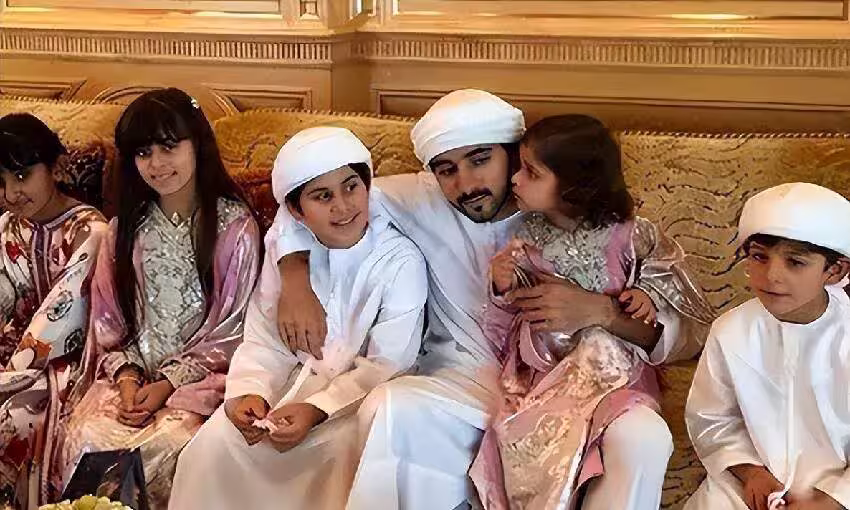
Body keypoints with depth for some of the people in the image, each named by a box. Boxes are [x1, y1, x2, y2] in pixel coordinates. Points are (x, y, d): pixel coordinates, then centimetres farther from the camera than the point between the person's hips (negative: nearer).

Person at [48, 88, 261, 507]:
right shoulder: (125, 229, 12)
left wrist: (169, 384, -12)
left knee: (164, 445, -32)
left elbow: (231, 331, -4)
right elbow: (108, 322, 11)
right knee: (86, 439, -26)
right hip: (131, 373, 3)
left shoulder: (235, 226, -2)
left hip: (200, 376, -3)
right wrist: (127, 377, -7)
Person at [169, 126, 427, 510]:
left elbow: (387, 364, -17)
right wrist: (250, 390, -23)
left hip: (366, 391, -4)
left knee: (348, 448, -34)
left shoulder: (400, 259, -16)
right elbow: (263, 342, -1)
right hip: (300, 378, 4)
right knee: (218, 440, -16)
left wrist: (317, 410, -28)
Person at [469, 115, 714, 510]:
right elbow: (502, 330, 10)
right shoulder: (525, 239, 3)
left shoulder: (630, 237, -4)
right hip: (539, 369, 1)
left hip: (611, 370, -1)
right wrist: (502, 291, -9)